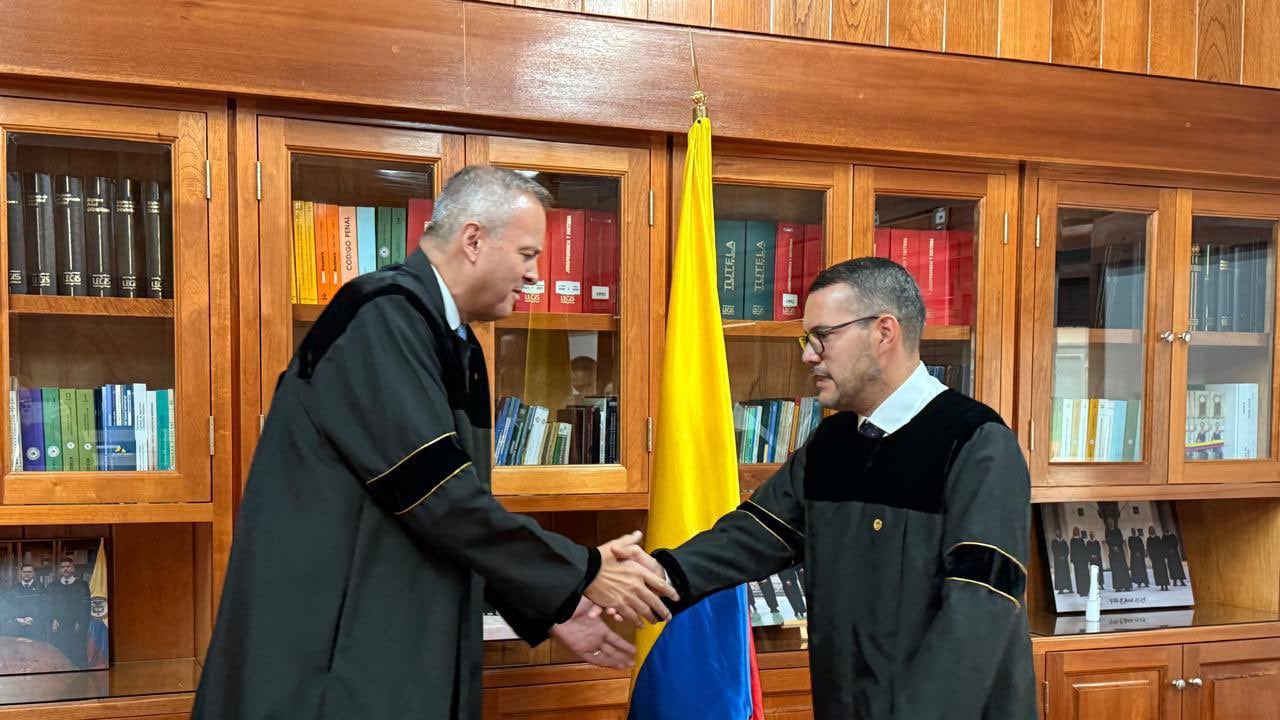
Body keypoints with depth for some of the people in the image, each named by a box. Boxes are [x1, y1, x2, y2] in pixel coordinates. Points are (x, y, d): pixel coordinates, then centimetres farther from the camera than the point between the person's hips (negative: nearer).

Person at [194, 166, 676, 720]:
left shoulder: (455, 345, 10)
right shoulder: (381, 316, -18)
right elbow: (439, 495, -24)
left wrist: (545, 611, 11)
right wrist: (583, 573, -14)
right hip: (329, 651, -9)